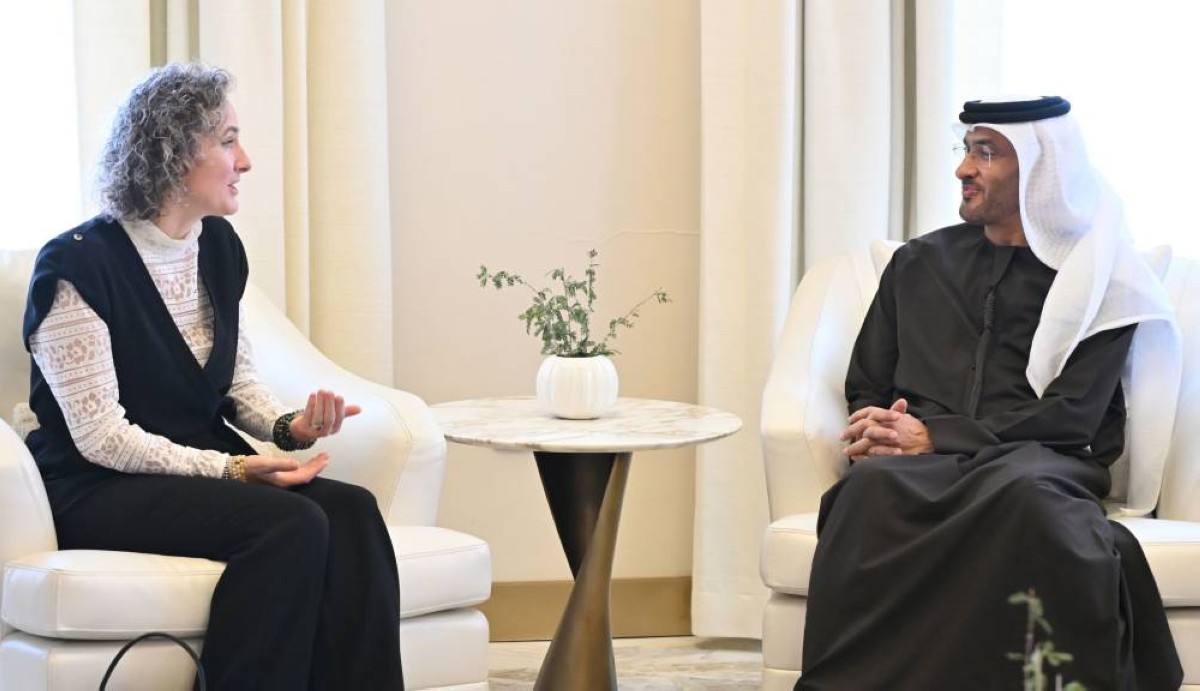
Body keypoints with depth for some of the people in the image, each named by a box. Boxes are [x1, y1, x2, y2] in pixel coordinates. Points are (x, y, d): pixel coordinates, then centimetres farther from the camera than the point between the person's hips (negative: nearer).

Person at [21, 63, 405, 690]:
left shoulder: (218, 246, 10)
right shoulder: (78, 265, -12)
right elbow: (100, 437, -16)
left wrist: (287, 426, -4)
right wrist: (233, 470, -23)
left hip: (206, 470, 7)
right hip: (98, 492, -7)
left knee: (352, 511, -22)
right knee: (292, 524, -31)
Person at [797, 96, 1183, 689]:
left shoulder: (1097, 280, 10)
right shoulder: (919, 263, 22)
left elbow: (1072, 415, -1)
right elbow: (864, 387, 24)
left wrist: (934, 436, -10)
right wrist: (880, 427, -2)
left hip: (1039, 460, -2)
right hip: (922, 462, 3)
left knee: (1024, 493, -41)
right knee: (871, 484, -35)